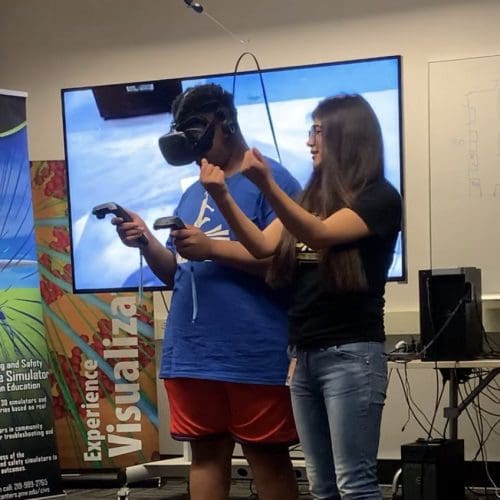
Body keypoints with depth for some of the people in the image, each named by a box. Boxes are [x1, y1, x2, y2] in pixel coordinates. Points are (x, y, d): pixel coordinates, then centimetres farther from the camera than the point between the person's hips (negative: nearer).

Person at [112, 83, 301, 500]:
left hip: (253, 354, -7)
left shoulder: (271, 180, -4)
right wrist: (147, 242, 0)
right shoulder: (194, 193, 19)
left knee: (268, 458, 2)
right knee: (206, 454, 11)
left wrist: (210, 248, -17)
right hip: (191, 351, 7)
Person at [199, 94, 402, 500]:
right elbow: (262, 246, 4)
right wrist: (223, 196, -11)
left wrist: (266, 184, -34)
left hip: (350, 353, -7)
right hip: (304, 354, 7)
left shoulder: (380, 198, -5)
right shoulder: (313, 196, 16)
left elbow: (321, 235, -21)